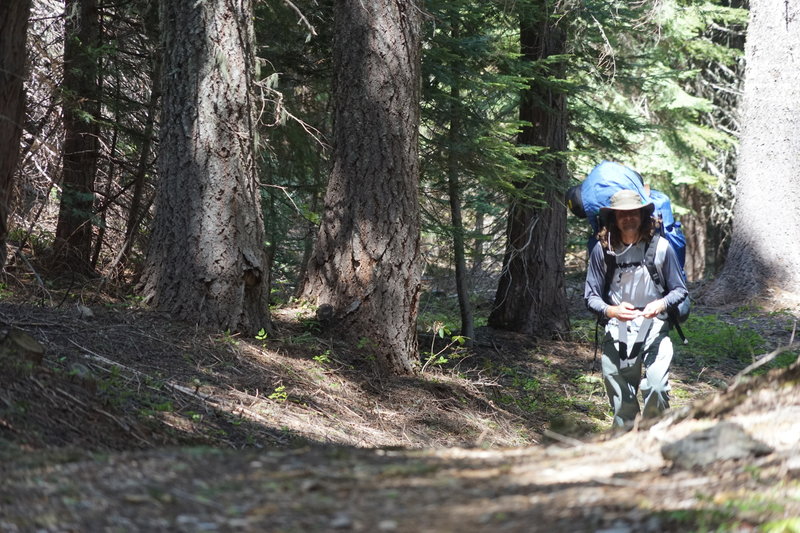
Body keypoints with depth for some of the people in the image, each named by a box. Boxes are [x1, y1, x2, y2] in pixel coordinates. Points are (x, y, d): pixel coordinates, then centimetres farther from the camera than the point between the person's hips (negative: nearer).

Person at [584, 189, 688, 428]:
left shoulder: (660, 247, -3)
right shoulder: (602, 249, -2)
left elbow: (680, 290, 4)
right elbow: (591, 296, 2)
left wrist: (661, 304, -17)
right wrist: (610, 311, -19)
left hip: (654, 328, -1)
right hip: (617, 332, 1)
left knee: (657, 388, -19)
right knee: (621, 399, 3)